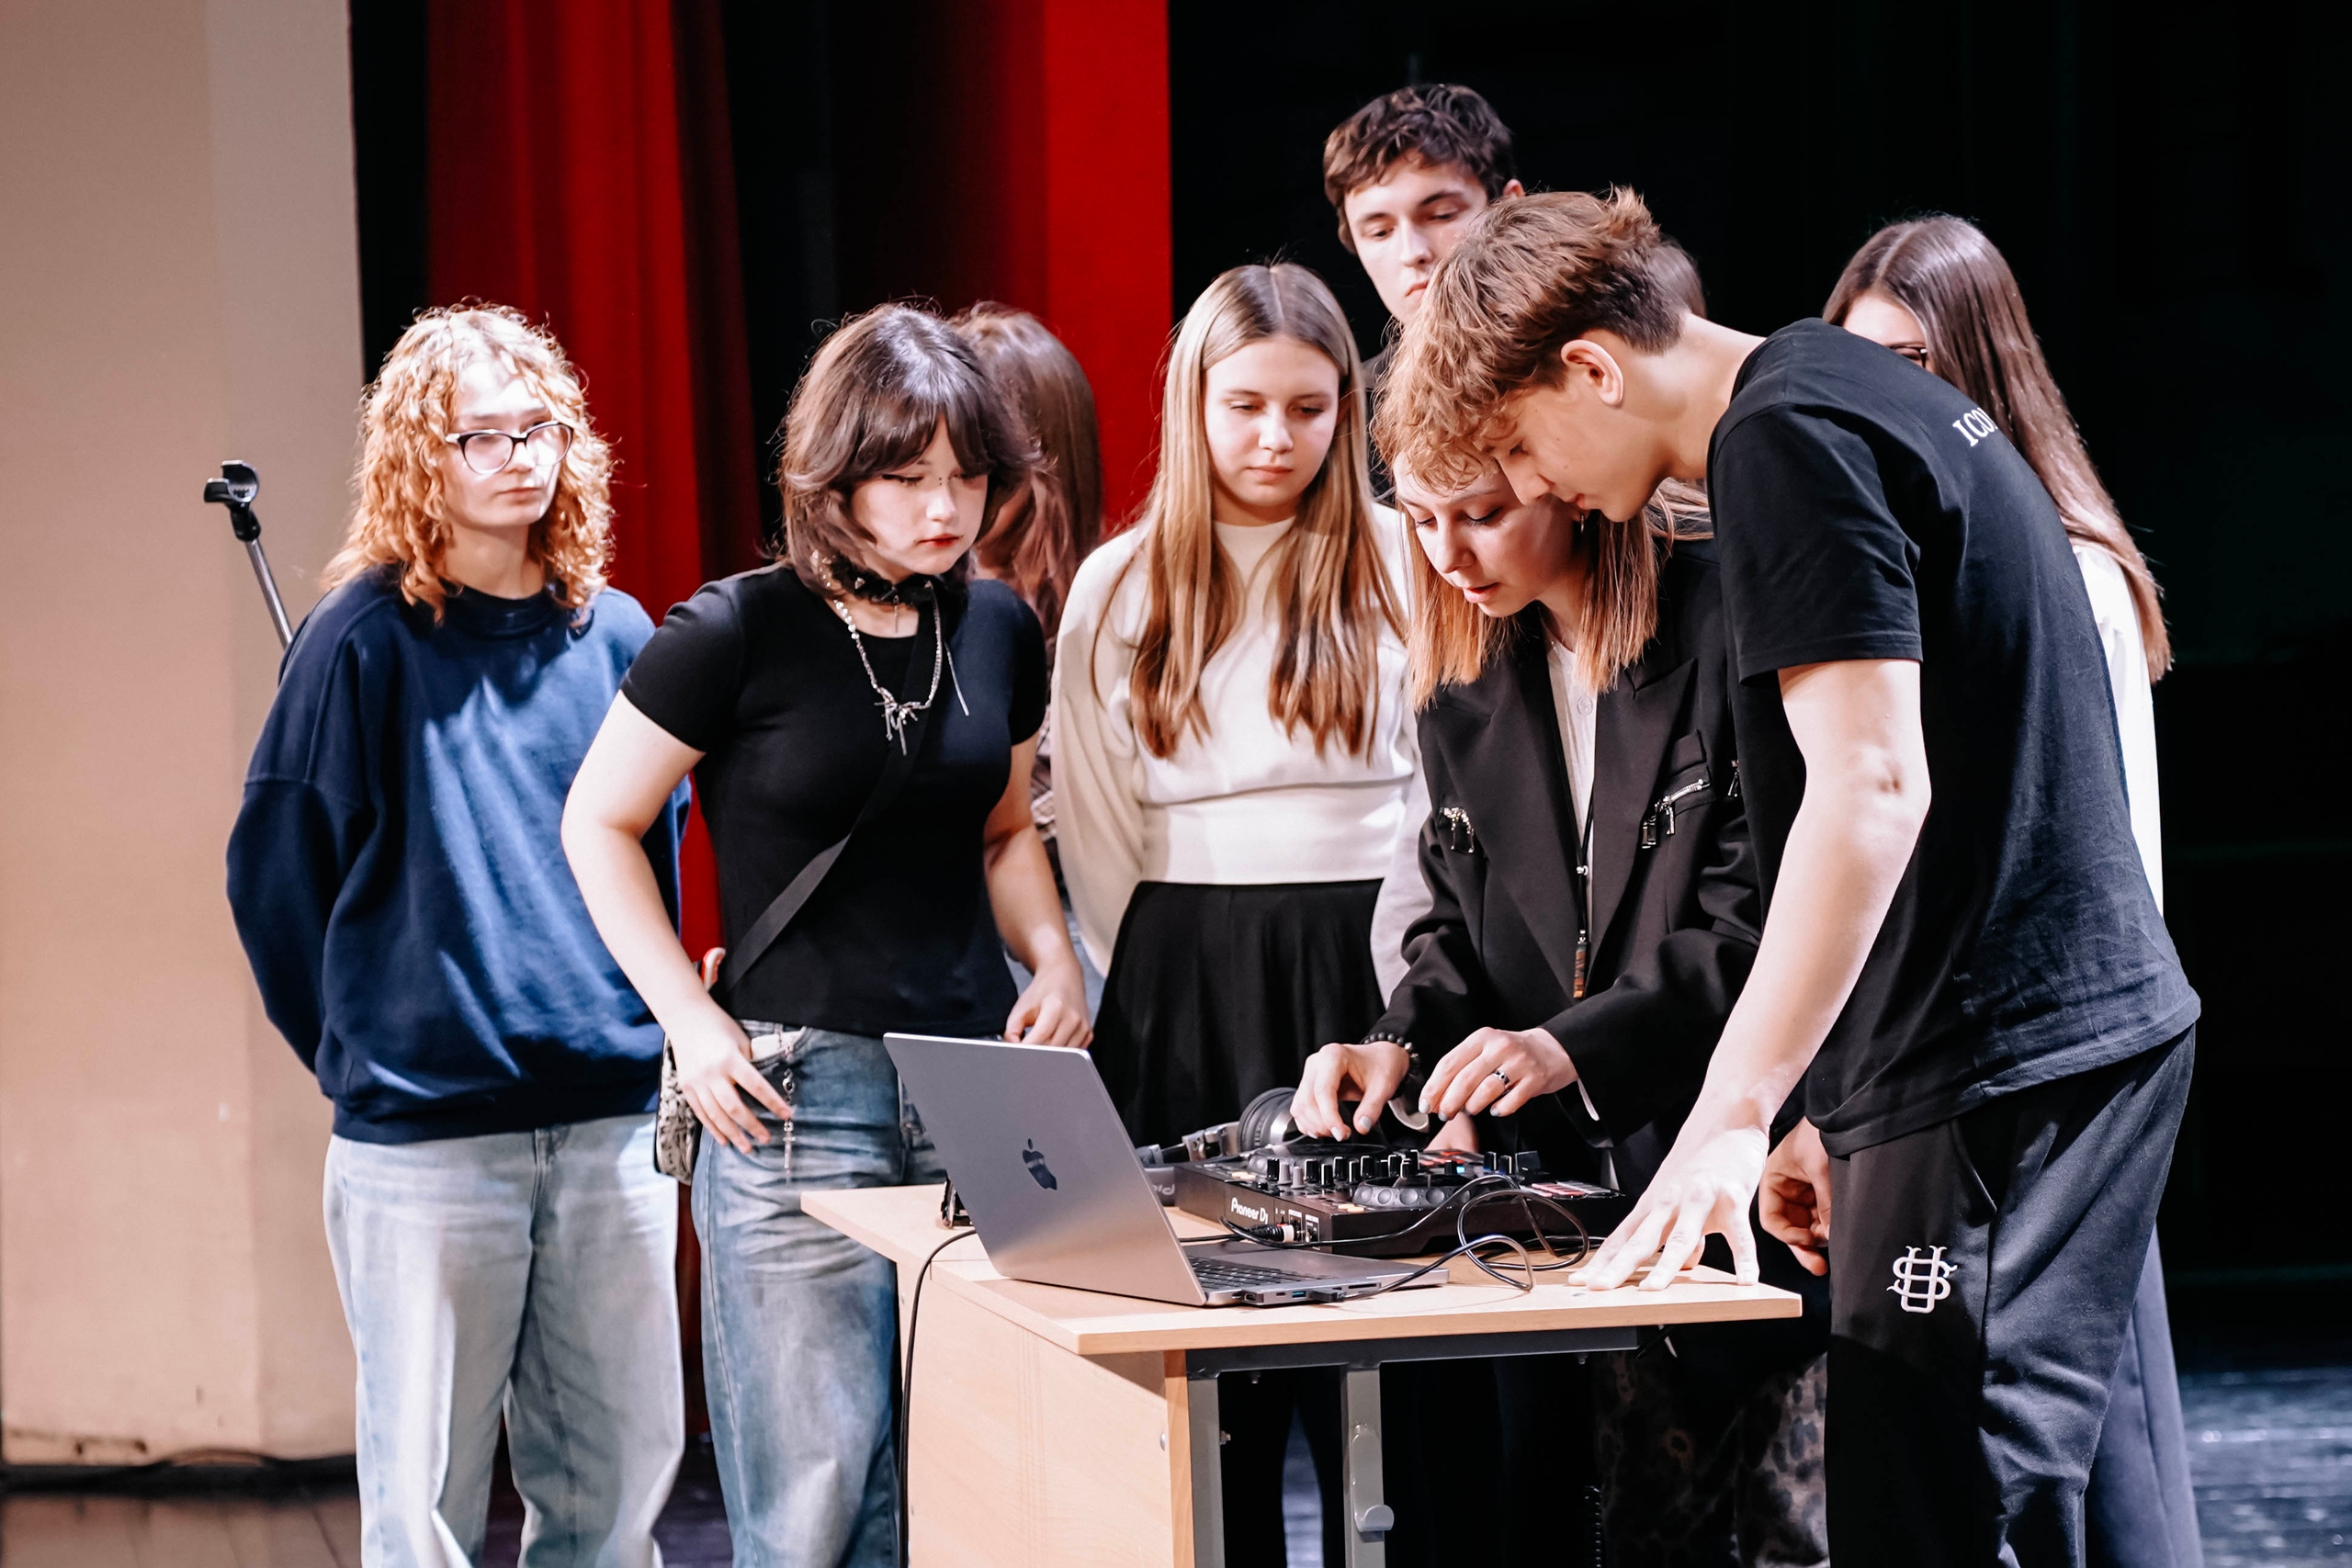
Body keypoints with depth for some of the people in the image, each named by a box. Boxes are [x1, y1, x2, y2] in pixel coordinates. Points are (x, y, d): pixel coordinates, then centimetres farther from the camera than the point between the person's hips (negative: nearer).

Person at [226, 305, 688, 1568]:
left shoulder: (615, 637, 8)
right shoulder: (367, 639, -4)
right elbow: (274, 870, 1)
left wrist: (643, 1028, 13)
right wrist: (362, 1049, 7)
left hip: (613, 1120, 4)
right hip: (424, 1132, -4)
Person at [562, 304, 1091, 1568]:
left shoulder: (997, 628, 9)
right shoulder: (738, 633, -8)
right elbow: (598, 823, 0)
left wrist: (1052, 960, 5)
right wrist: (693, 1022, -8)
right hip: (796, 1089, -5)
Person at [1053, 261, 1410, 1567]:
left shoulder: (1403, 562, 3)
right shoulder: (1120, 590, 8)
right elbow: (1095, 833, 11)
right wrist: (1153, 985, 7)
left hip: (1368, 970, -1)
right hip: (1183, 995, 1)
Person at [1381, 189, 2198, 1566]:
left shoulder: (1785, 441, -12)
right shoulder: (1868, 395, 20)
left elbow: (1870, 783, -23)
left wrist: (1735, 1112, -24)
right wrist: (1839, 1112, 23)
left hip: (1996, 1075, -10)